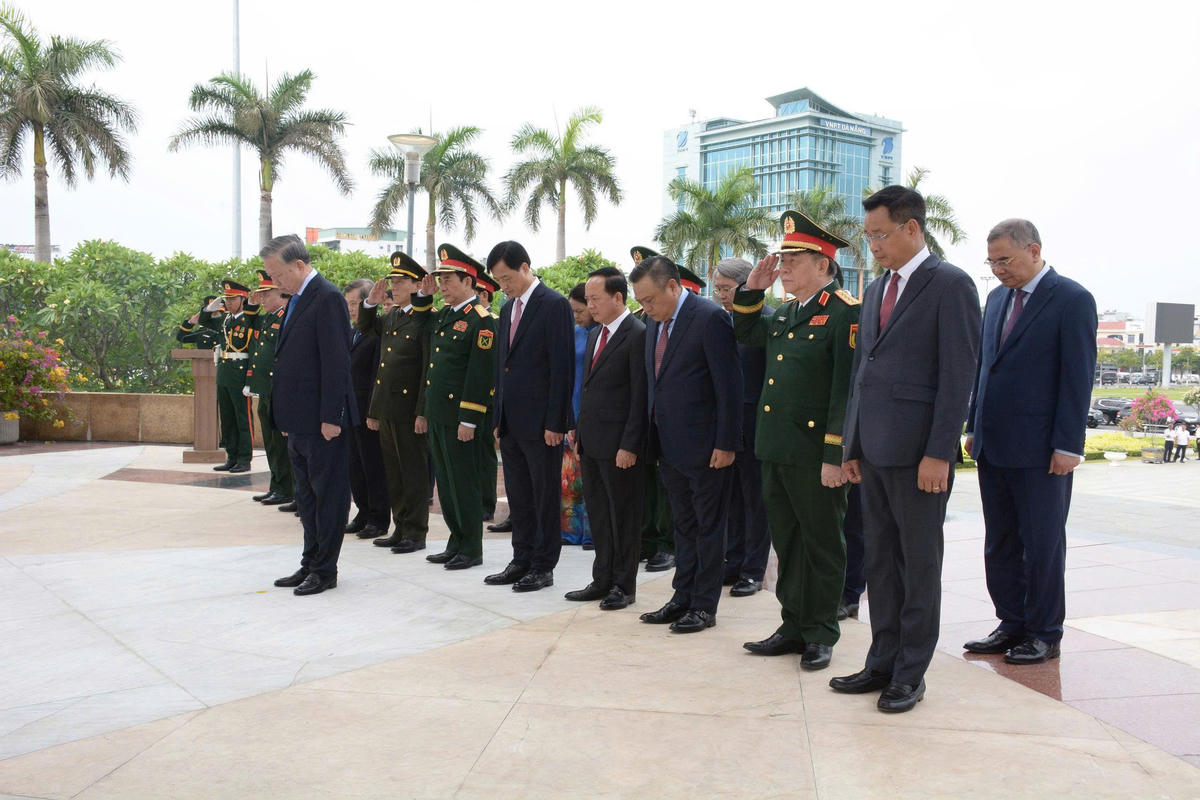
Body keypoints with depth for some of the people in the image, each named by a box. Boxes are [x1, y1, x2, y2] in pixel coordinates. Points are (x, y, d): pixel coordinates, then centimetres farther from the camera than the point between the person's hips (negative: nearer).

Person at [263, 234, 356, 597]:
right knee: (307, 496, 16)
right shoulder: (297, 299, 14)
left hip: (322, 420, -10)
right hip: (300, 421, 10)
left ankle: (325, 570, 10)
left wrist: (330, 417, -20)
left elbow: (336, 361, -19)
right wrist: (286, 416, 16)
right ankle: (311, 564, 26)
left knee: (328, 495, 1)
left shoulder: (327, 298, -14)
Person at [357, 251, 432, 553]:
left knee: (413, 472, 1)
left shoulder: (427, 319, -11)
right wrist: (372, 301, 9)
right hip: (387, 409, 8)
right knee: (393, 473, 14)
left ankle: (416, 533, 10)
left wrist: (422, 413, -18)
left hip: (410, 411, -8)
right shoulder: (390, 317, 12)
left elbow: (429, 369, -15)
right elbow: (364, 327, 29)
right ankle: (400, 529, 24)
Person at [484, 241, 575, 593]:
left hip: (541, 422, -8)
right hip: (511, 422, 8)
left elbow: (562, 366, -14)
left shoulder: (554, 305, -10)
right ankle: (522, 561, 24)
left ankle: (544, 567, 12)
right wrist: (498, 417, 13)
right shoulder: (508, 309, 15)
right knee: (518, 498, 14)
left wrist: (555, 422, -17)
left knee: (545, 497, 3)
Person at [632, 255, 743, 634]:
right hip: (669, 445, 8)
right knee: (684, 526, 15)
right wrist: (653, 437, 11)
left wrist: (726, 444, -17)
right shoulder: (655, 322, 10)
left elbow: (729, 386, -15)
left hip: (704, 446, -8)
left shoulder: (710, 318, -14)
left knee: (708, 527, 4)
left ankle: (704, 606, 13)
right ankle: (682, 599, 24)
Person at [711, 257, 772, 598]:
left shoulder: (768, 319, -11)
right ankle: (734, 564, 25)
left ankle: (753, 570, 14)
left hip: (754, 426, -6)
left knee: (755, 499, 4)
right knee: (732, 497, 14)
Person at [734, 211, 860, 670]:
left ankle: (821, 634, 18)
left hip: (815, 455, -8)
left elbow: (847, 388, -18)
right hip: (777, 450, 8)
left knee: (822, 544, 6)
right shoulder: (787, 313, 14)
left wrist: (835, 456, -21)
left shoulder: (845, 313, -12)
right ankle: (794, 627, 27)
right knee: (787, 541, 15)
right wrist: (753, 290, 14)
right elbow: (747, 336, 30)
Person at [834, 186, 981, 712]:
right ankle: (882, 663, 24)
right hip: (875, 451, 8)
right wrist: (852, 445, 14)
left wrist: (939, 453, -18)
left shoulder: (950, 284, -8)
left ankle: (910, 674, 15)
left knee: (919, 565, 4)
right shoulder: (876, 290, 16)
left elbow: (958, 375, -13)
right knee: (880, 562, 13)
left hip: (919, 452, -8)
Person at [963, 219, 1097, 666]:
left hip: (1041, 450, -7)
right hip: (993, 445, 7)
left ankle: (1045, 634, 15)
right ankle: (1012, 625, 23)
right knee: (999, 544, 12)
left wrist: (1068, 445, -15)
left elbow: (1078, 376, -11)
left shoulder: (1072, 300, -8)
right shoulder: (997, 298, 13)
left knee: (1043, 544, 3)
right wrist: (973, 427, 14)